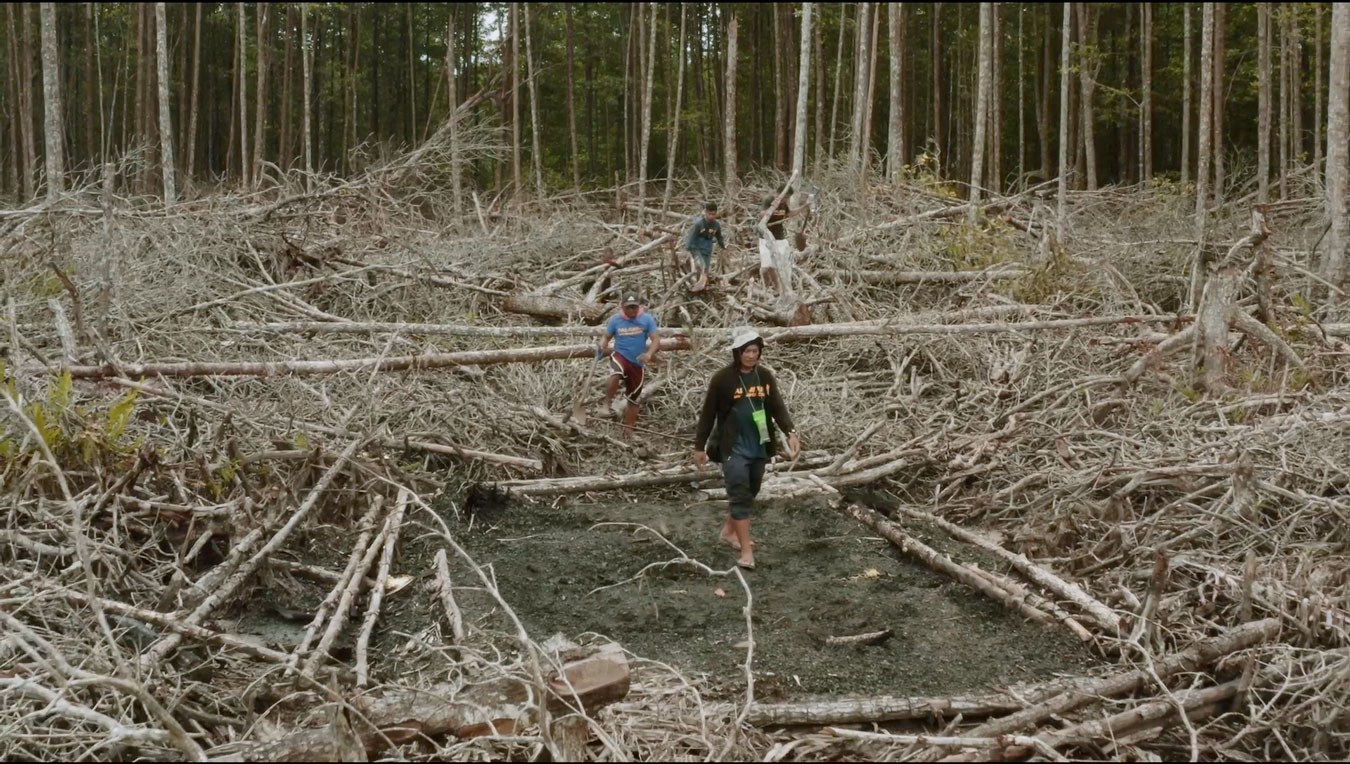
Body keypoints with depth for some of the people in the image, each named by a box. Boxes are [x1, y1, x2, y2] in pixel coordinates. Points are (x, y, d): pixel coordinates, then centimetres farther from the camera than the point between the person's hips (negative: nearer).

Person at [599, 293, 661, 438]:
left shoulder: (647, 319, -3)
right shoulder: (615, 319, 0)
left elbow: (656, 340, -8)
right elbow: (606, 338, 5)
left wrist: (649, 355, -28)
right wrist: (602, 347, -20)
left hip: (638, 363, 2)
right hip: (620, 356, -2)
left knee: (633, 399, 11)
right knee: (615, 374, -39)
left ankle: (628, 431, 26)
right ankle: (608, 403, -17)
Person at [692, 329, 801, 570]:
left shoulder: (765, 376, 3)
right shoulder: (722, 378, -10)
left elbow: (777, 407, -2)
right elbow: (708, 413, -4)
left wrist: (790, 432, -19)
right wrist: (699, 446, -2)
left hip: (759, 447, 5)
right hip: (733, 447, -5)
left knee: (750, 493, 17)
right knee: (740, 495, -9)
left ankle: (729, 530, 39)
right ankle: (746, 550, -8)